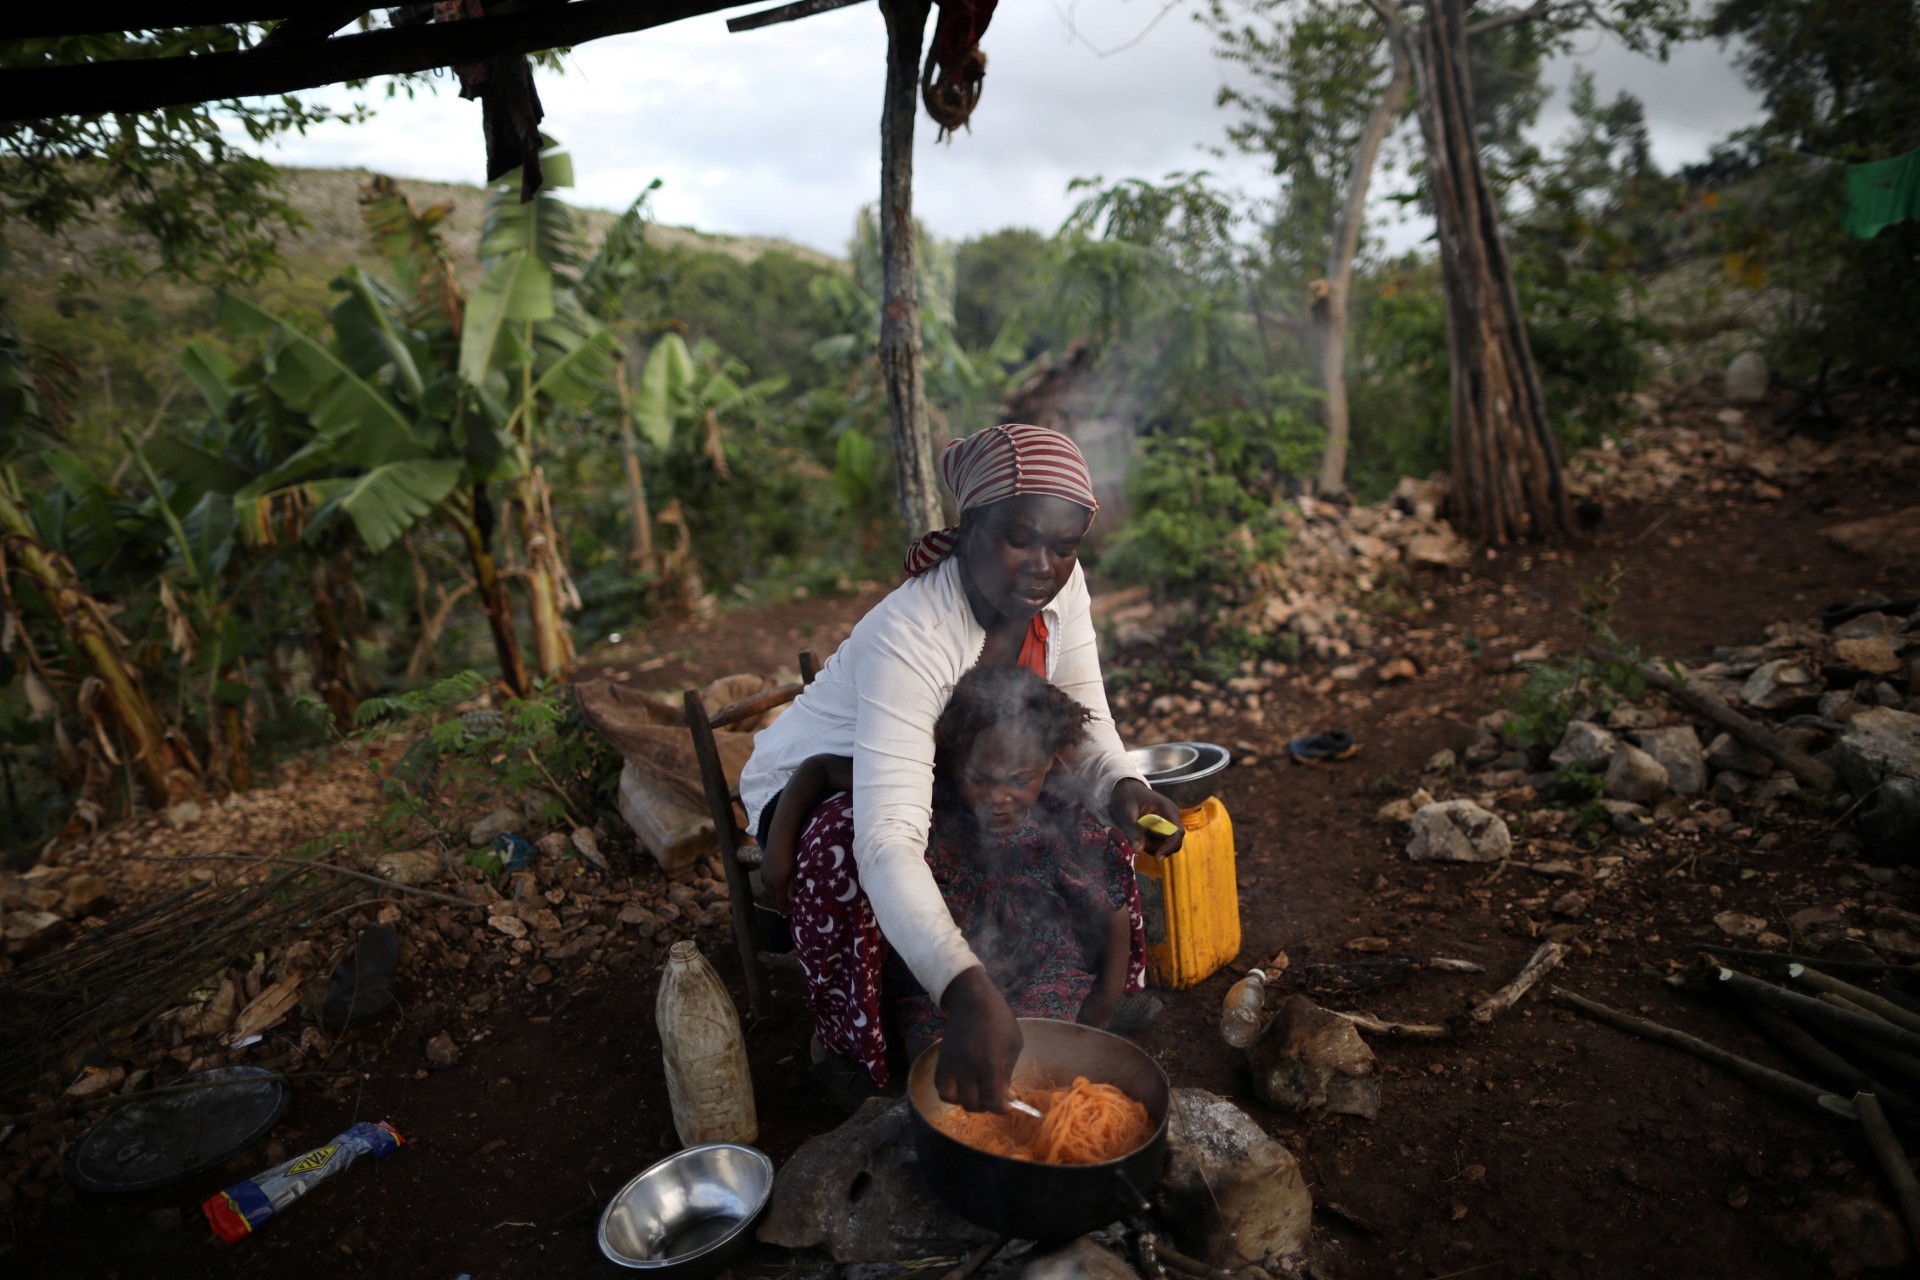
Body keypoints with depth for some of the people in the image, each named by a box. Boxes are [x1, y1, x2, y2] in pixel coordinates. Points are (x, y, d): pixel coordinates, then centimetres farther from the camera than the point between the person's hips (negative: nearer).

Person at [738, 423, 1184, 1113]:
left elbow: (1083, 733, -14)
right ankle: (855, 1057, -12)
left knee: (1095, 830, -13)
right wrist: (966, 992, -63)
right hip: (811, 788, -5)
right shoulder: (907, 637, -39)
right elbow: (886, 841, -50)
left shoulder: (1061, 588, -18)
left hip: (951, 781, 6)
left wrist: (1123, 788, -39)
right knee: (845, 841, -38)